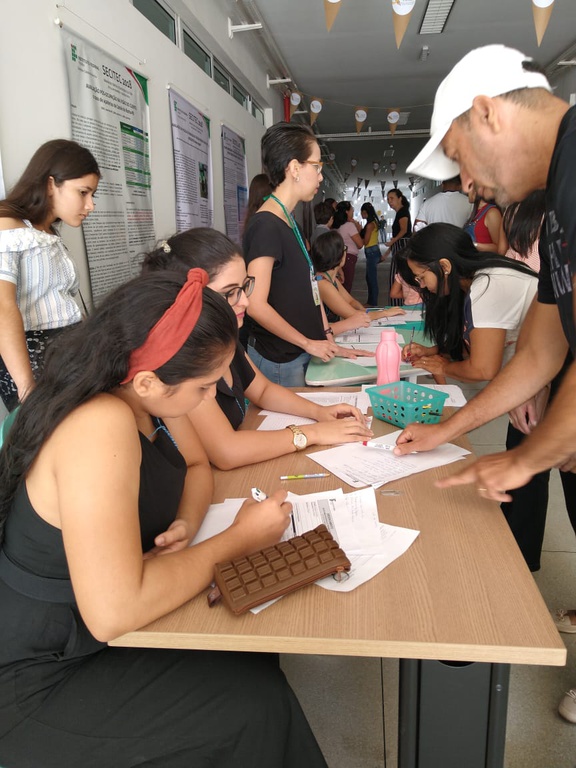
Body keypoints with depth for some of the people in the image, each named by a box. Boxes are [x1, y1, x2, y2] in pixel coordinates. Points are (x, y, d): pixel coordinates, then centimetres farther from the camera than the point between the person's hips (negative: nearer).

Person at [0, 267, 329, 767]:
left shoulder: (146, 393, -9)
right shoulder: (102, 426, -35)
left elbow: (195, 467, 8)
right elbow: (113, 612, -38)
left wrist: (187, 522, -14)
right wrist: (239, 538, -26)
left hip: (90, 630, 7)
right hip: (44, 682, -7)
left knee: (255, 650, 4)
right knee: (256, 706, -8)